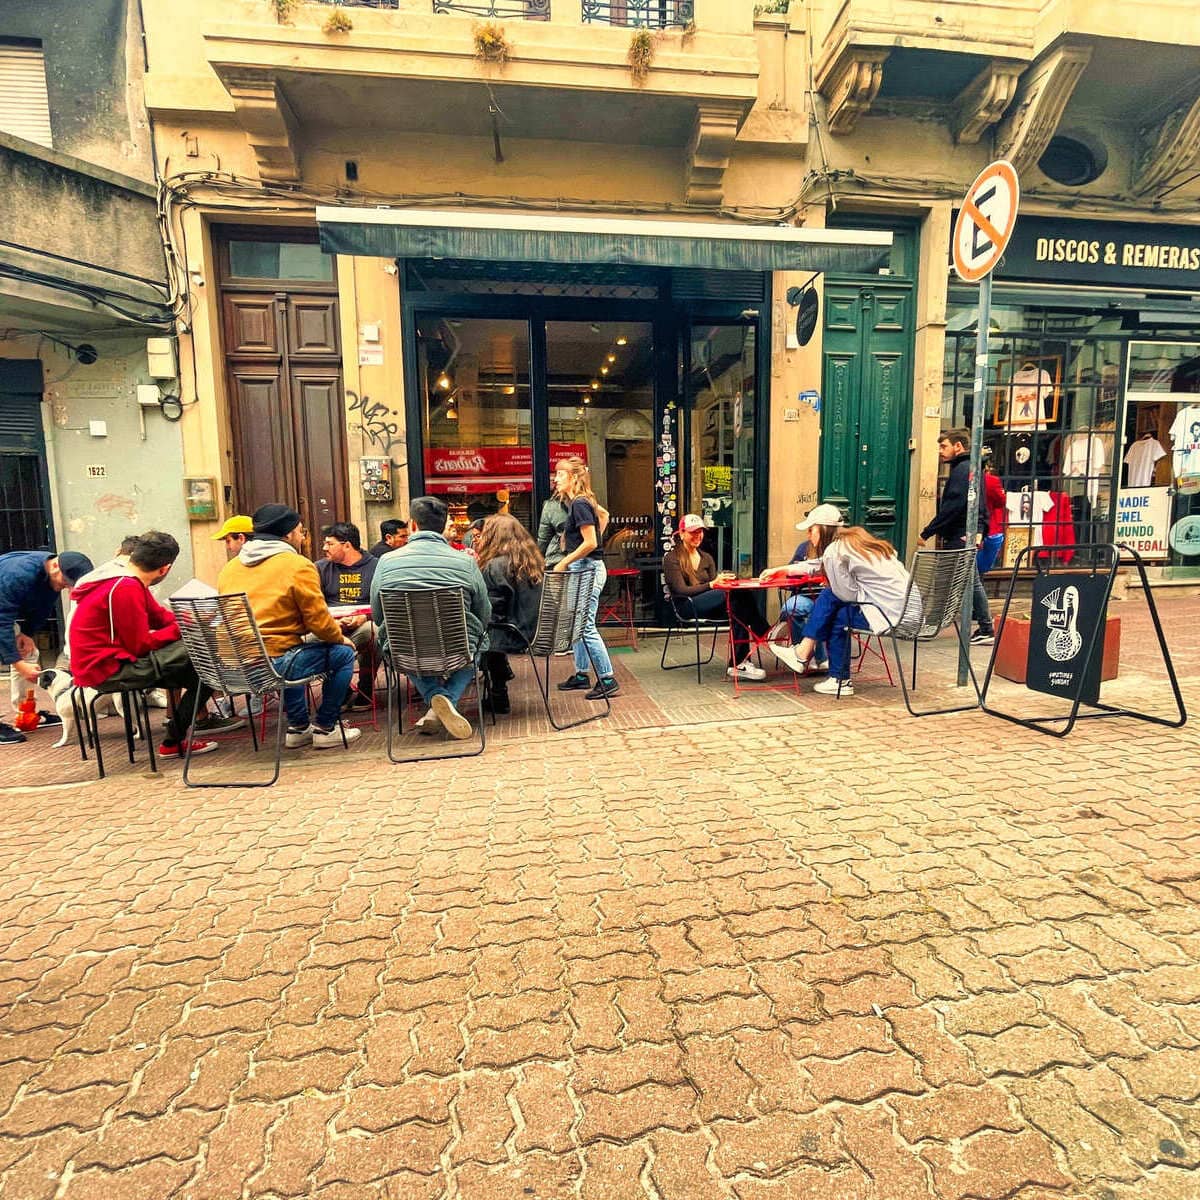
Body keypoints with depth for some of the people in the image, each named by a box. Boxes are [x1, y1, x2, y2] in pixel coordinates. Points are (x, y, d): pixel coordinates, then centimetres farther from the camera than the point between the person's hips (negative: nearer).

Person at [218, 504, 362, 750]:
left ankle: (298, 727, 34)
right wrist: (340, 637, 13)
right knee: (344, 653, 11)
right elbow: (319, 621, -8)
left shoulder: (231, 566, 14)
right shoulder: (298, 565, -8)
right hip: (274, 664, -8)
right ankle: (325, 729, 18)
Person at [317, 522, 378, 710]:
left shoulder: (376, 566, 7)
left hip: (364, 624, -2)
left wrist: (364, 617, -18)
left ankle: (365, 691, -15)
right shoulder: (321, 568, 14)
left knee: (372, 630, -37)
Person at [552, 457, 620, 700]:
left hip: (587, 568, -10)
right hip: (581, 569, 10)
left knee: (586, 627, -9)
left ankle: (608, 680, -3)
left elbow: (590, 543, -21)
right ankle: (581, 675, 25)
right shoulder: (579, 502, 13)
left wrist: (564, 563, -15)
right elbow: (603, 514, 29)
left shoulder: (580, 504, -15)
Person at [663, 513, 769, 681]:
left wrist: (721, 580, -13)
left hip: (709, 603, 6)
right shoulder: (671, 558, 2)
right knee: (737, 595, -31)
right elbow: (682, 590, -11)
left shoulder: (707, 558, 23)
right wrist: (711, 584, -24)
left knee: (742, 596, -29)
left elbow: (714, 583, 12)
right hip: (686, 606, -6)